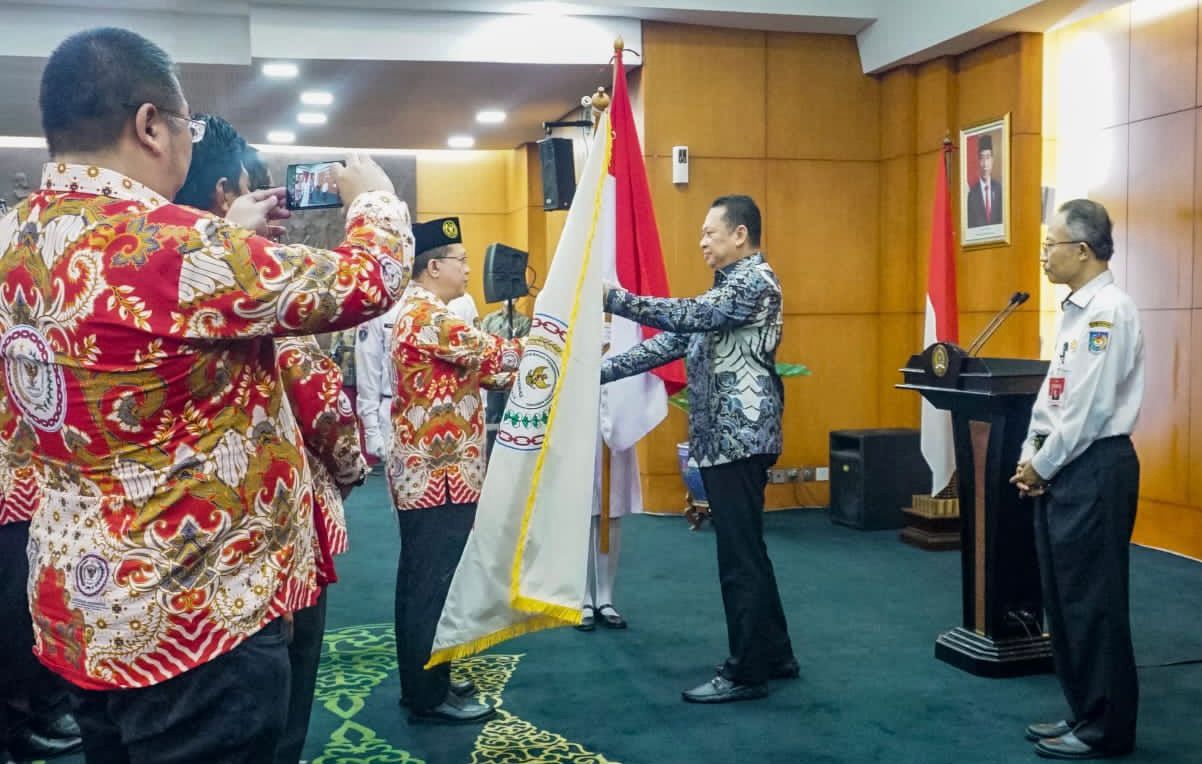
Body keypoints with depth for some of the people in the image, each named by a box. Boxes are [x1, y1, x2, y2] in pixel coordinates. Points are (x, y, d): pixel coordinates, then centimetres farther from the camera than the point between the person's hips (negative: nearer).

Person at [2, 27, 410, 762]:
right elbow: (368, 282, -16)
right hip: (192, 615, -9)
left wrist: (232, 237, 18)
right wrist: (374, 197, 3)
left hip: (84, 602, 9)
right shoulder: (162, 241, -24)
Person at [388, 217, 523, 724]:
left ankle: (420, 684, 24)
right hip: (440, 475, -11)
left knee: (420, 581, 15)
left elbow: (474, 370, 16)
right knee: (436, 583, -3)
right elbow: (495, 355, -17)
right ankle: (431, 697, 5)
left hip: (423, 472, 11)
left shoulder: (418, 312, 17)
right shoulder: (428, 316, -16)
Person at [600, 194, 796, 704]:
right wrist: (602, 371, 7)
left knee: (740, 557, -3)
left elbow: (687, 316, -25)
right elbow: (673, 341, 14)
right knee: (745, 552, 15)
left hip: (740, 439, -10)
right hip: (724, 438, 10)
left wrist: (612, 299, -24)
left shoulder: (756, 281, -12)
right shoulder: (729, 284, 19)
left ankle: (747, 672, 6)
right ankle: (774, 654, 26)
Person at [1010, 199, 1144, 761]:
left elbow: (1089, 407, -19)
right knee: (1063, 599, 14)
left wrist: (1043, 466, -12)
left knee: (1093, 602, -2)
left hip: (1094, 468, -10)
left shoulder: (1109, 310, -15)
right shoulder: (1075, 310, 15)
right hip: (1062, 467, 10)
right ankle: (1083, 713, 26)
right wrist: (1030, 456, 6)